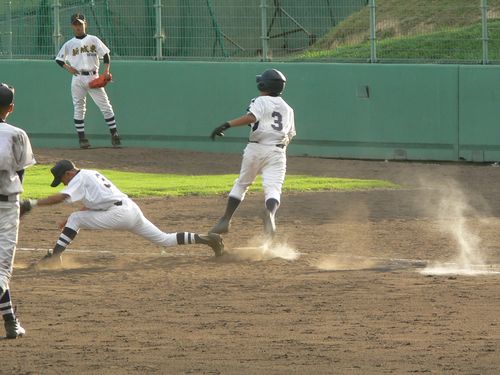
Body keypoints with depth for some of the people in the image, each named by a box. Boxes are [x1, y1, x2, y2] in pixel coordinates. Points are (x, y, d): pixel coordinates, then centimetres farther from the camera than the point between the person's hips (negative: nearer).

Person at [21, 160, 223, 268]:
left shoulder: (80, 178, -2)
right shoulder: (92, 174, 26)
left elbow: (60, 197, -17)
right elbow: (92, 205, 31)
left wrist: (32, 203, -17)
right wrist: (71, 221, 24)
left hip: (117, 213, -9)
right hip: (133, 210, 9)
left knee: (75, 219, -1)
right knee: (165, 239, 14)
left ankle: (54, 256, -10)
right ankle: (206, 239, 9)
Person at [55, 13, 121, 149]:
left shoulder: (93, 40, 8)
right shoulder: (69, 44, 11)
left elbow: (105, 55, 5)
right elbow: (59, 59, 17)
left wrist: (106, 71, -9)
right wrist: (68, 68, -1)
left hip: (93, 77, -1)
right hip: (78, 79, 1)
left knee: (105, 106, -6)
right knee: (79, 109, 1)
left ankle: (114, 134, -4)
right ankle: (81, 138, 4)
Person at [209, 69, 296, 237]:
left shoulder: (261, 101, 1)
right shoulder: (287, 109, 19)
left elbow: (251, 117, -19)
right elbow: (290, 135, 21)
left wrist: (227, 125, -24)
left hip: (256, 148, -2)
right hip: (278, 152, 2)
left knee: (241, 184, 15)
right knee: (273, 188, -11)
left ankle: (225, 220, 14)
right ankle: (270, 212, -43)